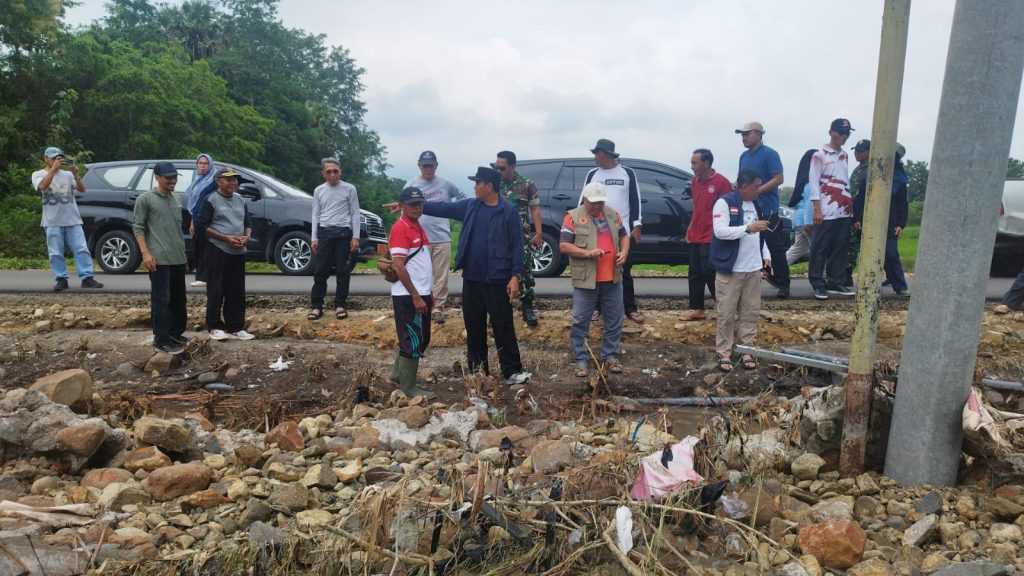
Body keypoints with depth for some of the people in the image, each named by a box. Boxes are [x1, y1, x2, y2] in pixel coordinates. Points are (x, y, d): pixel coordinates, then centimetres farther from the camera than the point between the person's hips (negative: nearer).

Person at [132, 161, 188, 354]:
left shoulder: (175, 199, 15)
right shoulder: (146, 199, -4)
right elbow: (137, 226, -8)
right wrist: (145, 253, -17)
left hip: (179, 258, 7)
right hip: (159, 258, -7)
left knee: (179, 298, 13)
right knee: (161, 299, -6)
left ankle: (176, 333, 25)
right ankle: (161, 339, -1)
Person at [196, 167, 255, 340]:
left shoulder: (241, 201, 14)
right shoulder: (211, 200, -4)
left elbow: (248, 223, 19)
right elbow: (202, 225, -9)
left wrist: (246, 237, -4)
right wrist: (226, 238, -17)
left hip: (238, 253, 6)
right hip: (218, 252, -6)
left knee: (237, 292, 7)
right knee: (216, 291, -2)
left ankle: (236, 328, 13)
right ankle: (215, 327, 6)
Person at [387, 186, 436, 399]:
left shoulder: (418, 227, 14)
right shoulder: (400, 229, -15)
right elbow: (398, 266, -20)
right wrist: (415, 296, -21)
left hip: (421, 293, 9)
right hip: (408, 296, -9)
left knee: (422, 340, 18)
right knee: (413, 341, -2)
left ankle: (398, 374, 31)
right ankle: (409, 388, 9)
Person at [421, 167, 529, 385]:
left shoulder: (509, 211, -7)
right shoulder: (470, 206, 7)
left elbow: (517, 245, -8)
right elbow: (443, 208, 9)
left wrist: (515, 276, -12)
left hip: (497, 280, -5)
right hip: (471, 279, 5)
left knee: (503, 328, 0)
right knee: (474, 328, 12)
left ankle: (512, 371, 8)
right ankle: (477, 371, 23)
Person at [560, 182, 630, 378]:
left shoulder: (613, 214, 10)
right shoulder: (573, 217, -5)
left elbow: (623, 236, 19)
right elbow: (563, 246, -8)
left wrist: (624, 252, -2)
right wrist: (587, 253, -21)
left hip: (612, 279, 4)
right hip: (586, 280, -4)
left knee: (614, 320, 11)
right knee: (580, 322, 2)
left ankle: (609, 356, 25)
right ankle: (581, 360, 13)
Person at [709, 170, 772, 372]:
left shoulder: (756, 205, 14)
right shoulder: (724, 203, -10)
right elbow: (720, 231, -21)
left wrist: (766, 255, 11)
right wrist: (748, 228, -27)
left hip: (753, 269, 7)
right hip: (730, 269, -7)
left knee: (750, 312, 10)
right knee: (727, 314, 0)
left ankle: (747, 351, 19)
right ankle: (724, 354, 9)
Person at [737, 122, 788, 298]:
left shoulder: (769, 154, -8)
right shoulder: (744, 156, 14)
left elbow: (779, 178, -14)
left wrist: (757, 190, -20)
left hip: (767, 209, -7)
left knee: (775, 248, -2)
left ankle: (783, 284, 5)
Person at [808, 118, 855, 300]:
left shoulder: (844, 156, 17)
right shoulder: (819, 155, -3)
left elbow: (846, 182, 20)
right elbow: (814, 182, -8)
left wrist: (851, 207, 15)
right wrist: (817, 209, -14)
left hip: (844, 210, 7)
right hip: (827, 211, -7)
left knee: (841, 248, 7)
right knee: (821, 248, -3)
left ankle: (835, 282, 14)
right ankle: (818, 284, 3)